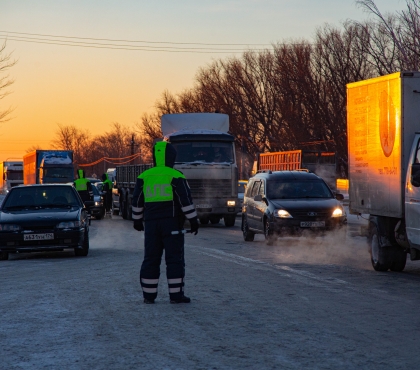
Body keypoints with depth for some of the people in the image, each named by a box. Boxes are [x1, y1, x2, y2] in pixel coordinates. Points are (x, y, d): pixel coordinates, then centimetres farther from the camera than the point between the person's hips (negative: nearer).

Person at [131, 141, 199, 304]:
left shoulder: (144, 177, 7)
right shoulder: (175, 177, -6)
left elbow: (137, 201, 12)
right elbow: (186, 201, -9)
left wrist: (137, 220, 23)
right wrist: (193, 220, -4)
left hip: (151, 224, 4)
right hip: (172, 223, -4)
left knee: (151, 259, 8)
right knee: (175, 259, -1)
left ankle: (149, 295, 7)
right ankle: (176, 295, -3)